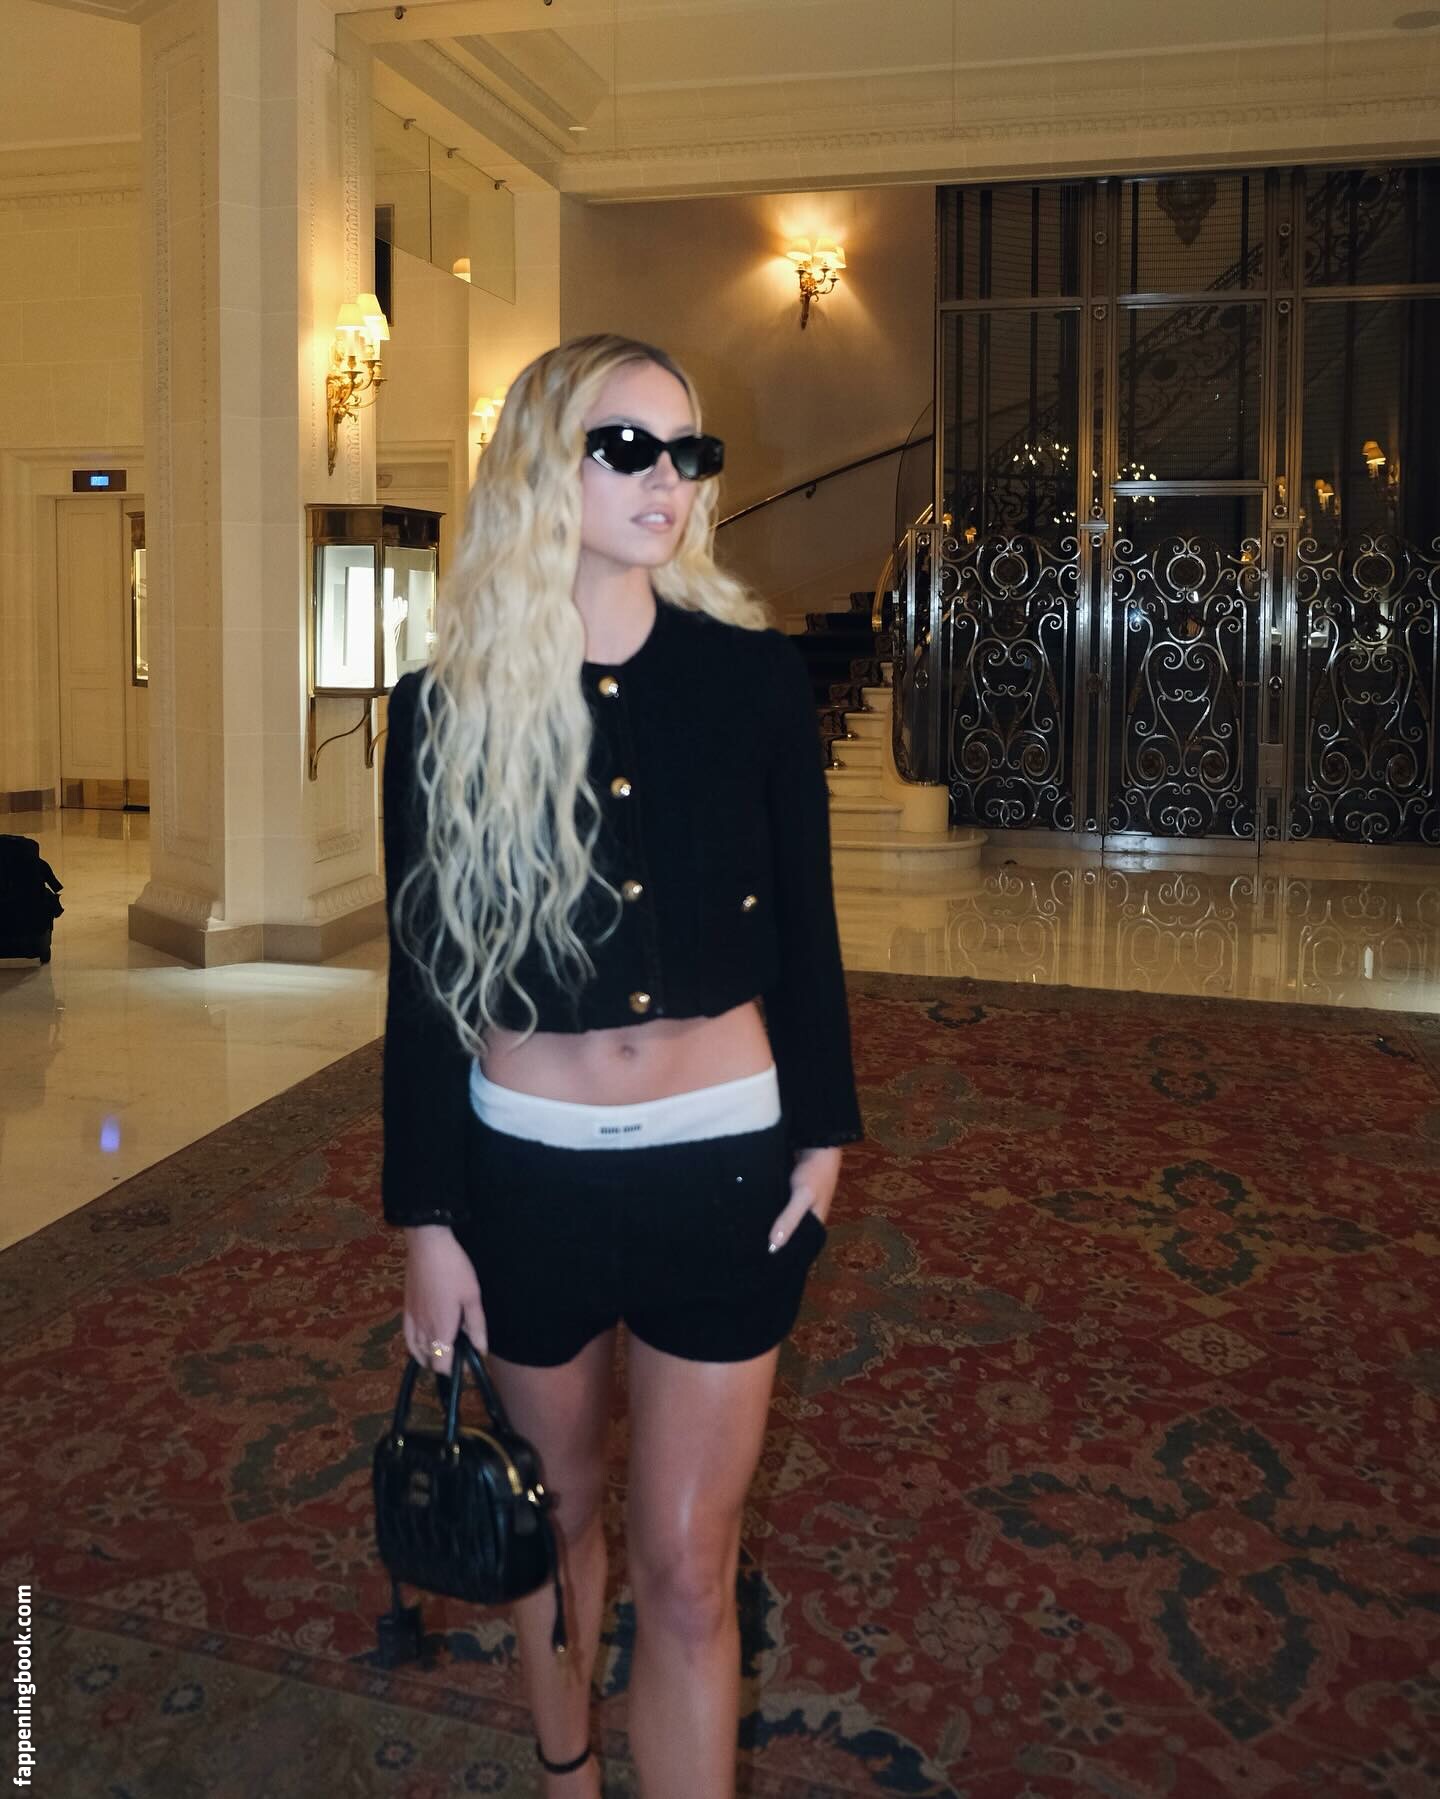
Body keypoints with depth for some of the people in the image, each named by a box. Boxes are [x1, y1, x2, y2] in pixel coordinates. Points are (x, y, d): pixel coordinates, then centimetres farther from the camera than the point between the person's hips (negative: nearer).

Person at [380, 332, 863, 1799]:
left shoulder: (755, 674, -4)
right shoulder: (449, 703, -6)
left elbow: (802, 929, 4)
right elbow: (423, 979, -2)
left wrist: (820, 1133, 4)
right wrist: (427, 1222, -2)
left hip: (725, 1162, 0)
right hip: (526, 1167, 1)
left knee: (687, 1568, 6)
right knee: (557, 1513, 22)